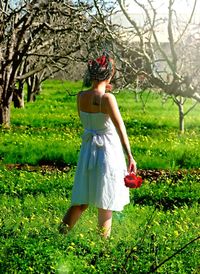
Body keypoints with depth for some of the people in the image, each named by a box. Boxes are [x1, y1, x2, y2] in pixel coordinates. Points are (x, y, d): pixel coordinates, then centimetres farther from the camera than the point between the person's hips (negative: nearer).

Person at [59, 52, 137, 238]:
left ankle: (63, 230, 3)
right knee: (106, 202, 8)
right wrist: (130, 157, -18)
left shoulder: (81, 96, -1)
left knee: (83, 199, 16)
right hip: (108, 152, -5)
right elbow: (120, 129, -19)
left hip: (88, 150, 5)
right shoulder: (107, 98, -17)